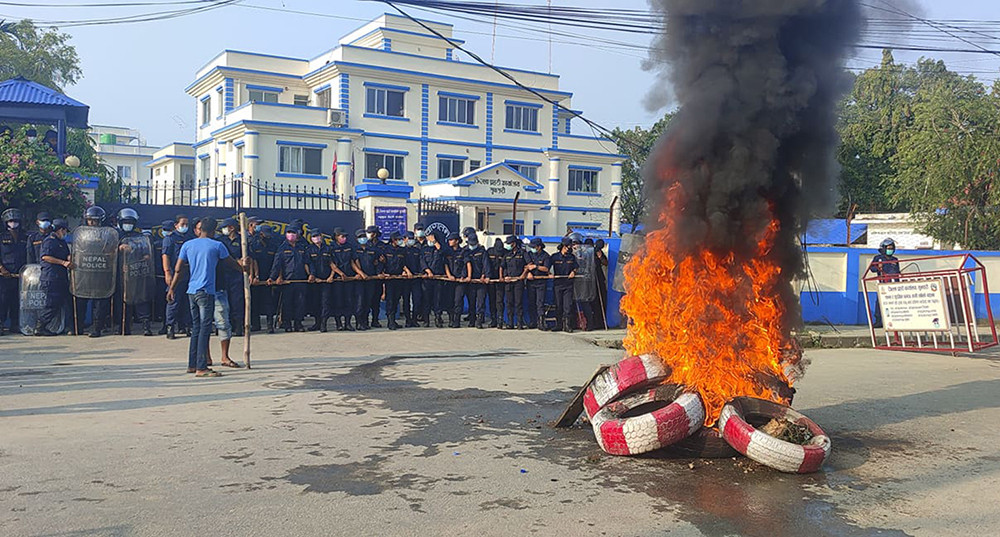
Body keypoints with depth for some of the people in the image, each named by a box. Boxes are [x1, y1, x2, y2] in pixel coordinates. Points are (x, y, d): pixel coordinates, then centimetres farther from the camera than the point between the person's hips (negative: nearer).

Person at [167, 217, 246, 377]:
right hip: (206, 292, -6)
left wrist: (172, 288, 17)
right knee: (204, 329, -6)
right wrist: (243, 268, 31)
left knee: (196, 328, 14)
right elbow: (230, 263, 11)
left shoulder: (187, 245, 8)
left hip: (191, 291, 6)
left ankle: (192, 365, 18)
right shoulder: (217, 246, -3)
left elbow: (178, 269, 8)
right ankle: (201, 368, -9)